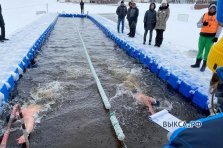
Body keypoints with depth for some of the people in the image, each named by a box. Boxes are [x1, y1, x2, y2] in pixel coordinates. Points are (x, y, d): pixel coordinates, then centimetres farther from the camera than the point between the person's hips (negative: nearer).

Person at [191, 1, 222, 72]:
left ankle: (204, 65, 8)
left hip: (211, 36, -3)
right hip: (203, 35, 3)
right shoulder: (205, 15, 7)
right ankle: (197, 63, 23)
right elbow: (198, 25, 8)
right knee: (200, 49, 10)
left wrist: (216, 36, -10)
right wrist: (203, 24, -13)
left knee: (207, 51, 0)